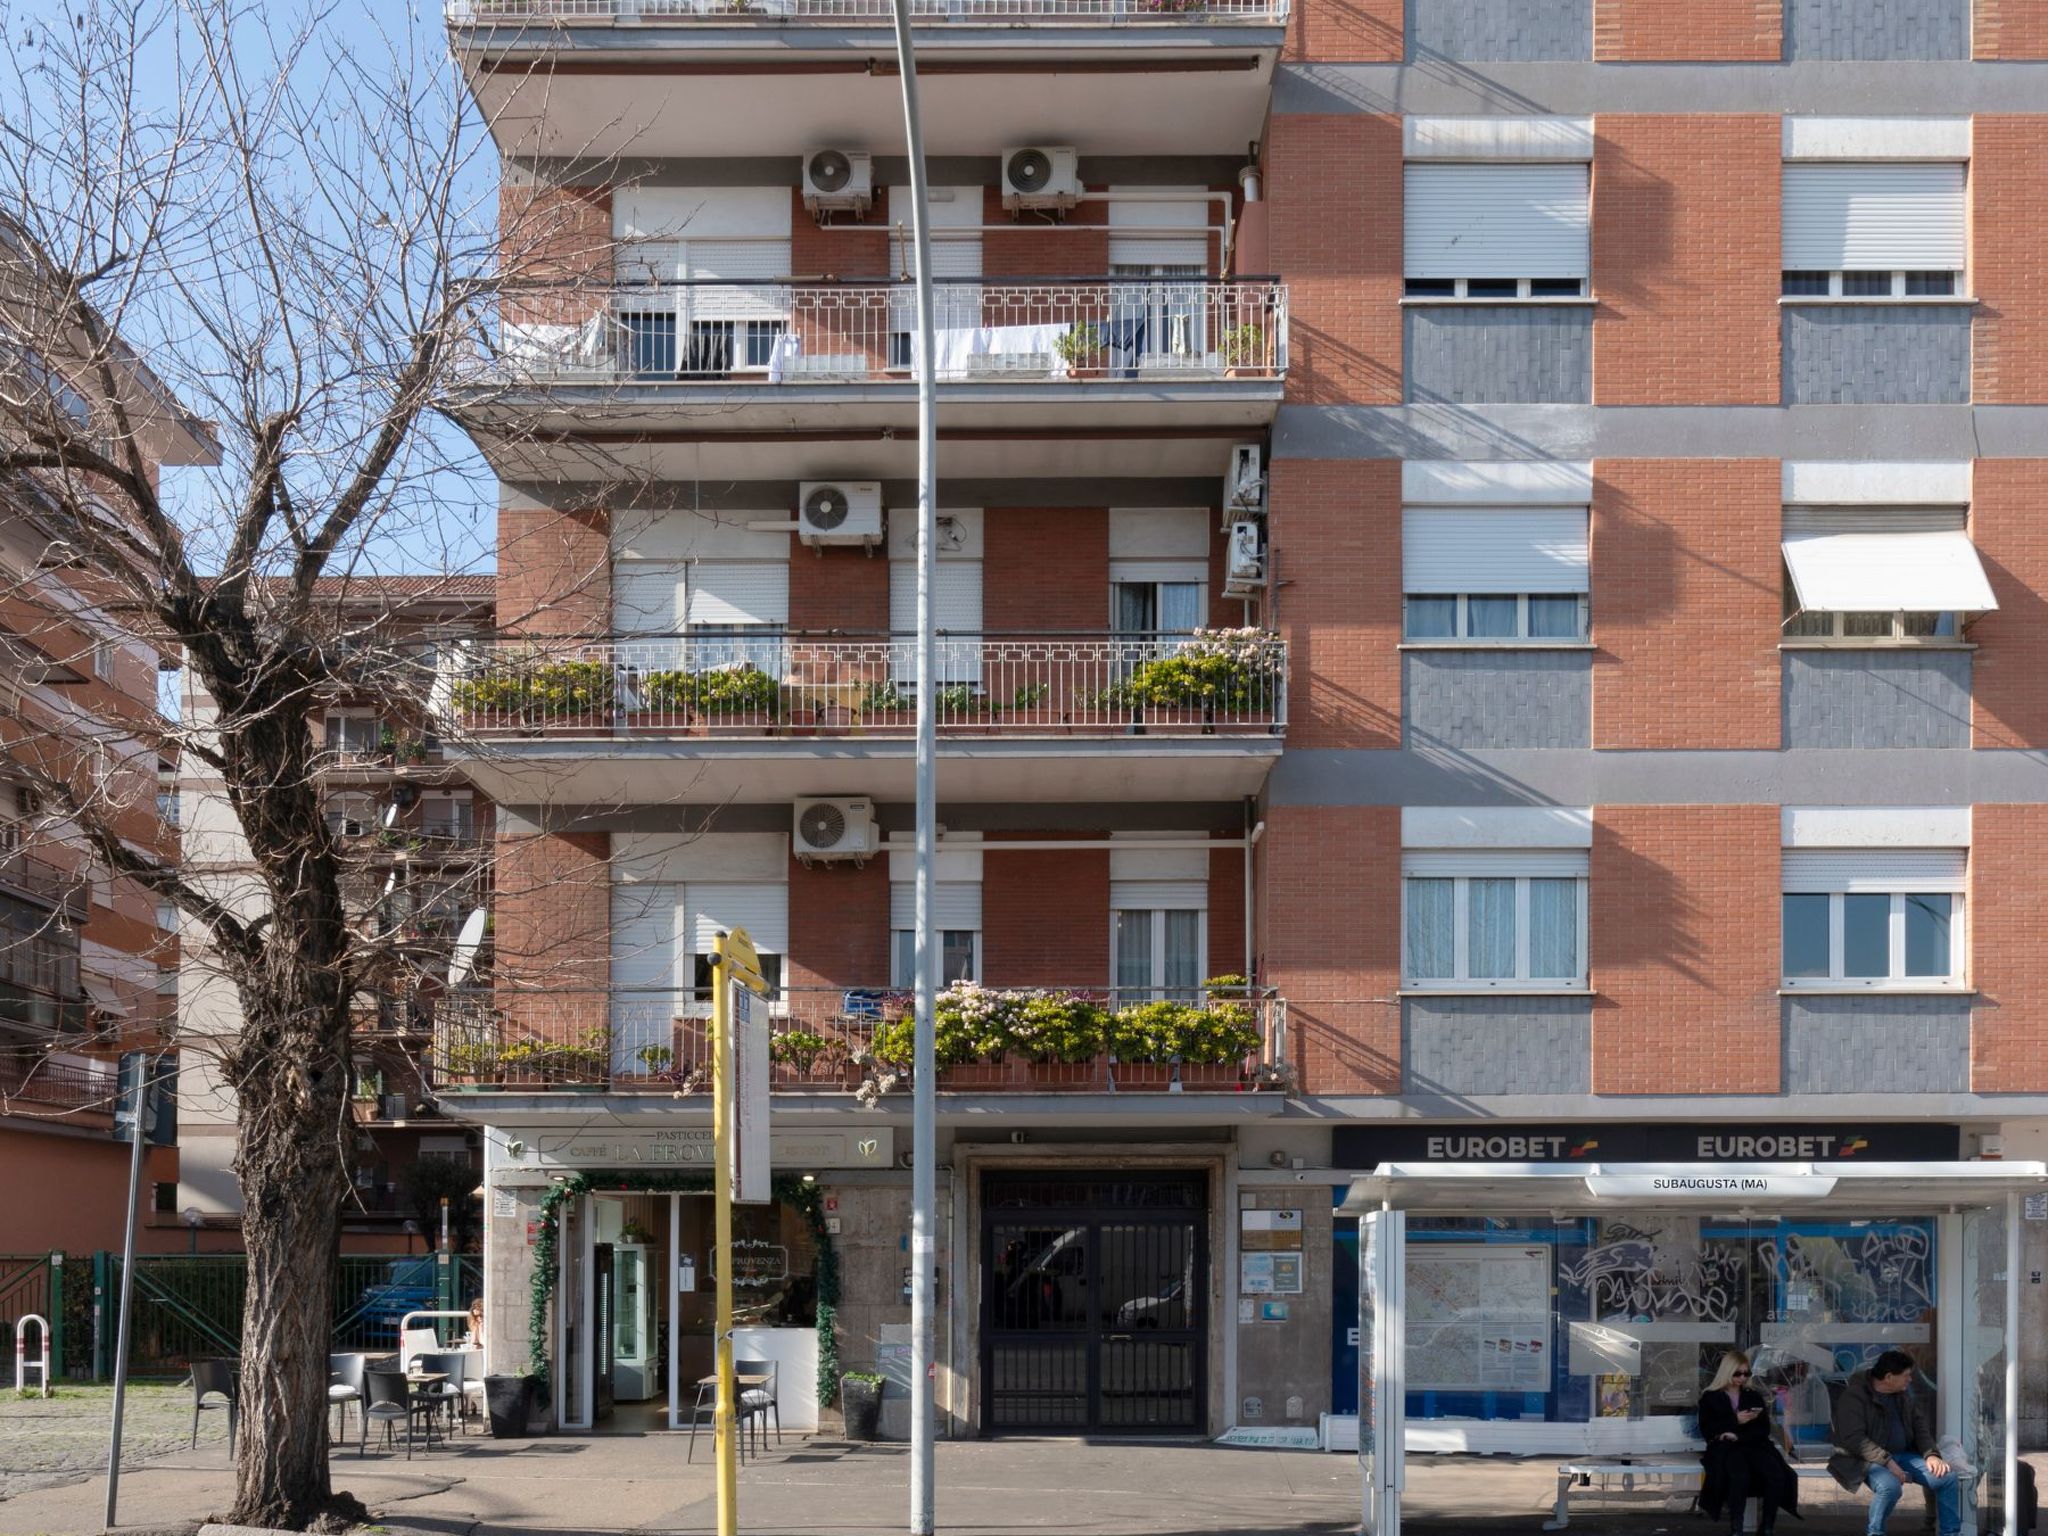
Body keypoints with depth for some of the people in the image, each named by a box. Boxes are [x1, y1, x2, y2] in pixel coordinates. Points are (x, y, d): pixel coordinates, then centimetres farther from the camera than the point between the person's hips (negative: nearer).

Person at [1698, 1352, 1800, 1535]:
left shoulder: (1754, 1396, 20)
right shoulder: (1710, 1398, 12)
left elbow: (1764, 1429, 8)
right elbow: (1707, 1431, 1)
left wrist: (1738, 1436, -10)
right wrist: (1735, 1421, -10)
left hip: (1754, 1445, 3)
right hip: (1724, 1448, -3)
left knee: (1777, 1475, -30)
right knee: (1740, 1475, -39)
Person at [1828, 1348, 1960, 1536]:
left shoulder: (1905, 1393, 11)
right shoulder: (1854, 1396, -13)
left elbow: (1919, 1427, 17)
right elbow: (1854, 1439, -20)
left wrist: (1930, 1455, -3)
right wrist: (1887, 1462, -28)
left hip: (1903, 1455, 7)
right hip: (1869, 1459, -7)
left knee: (1948, 1477, -12)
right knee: (1890, 1485, -38)